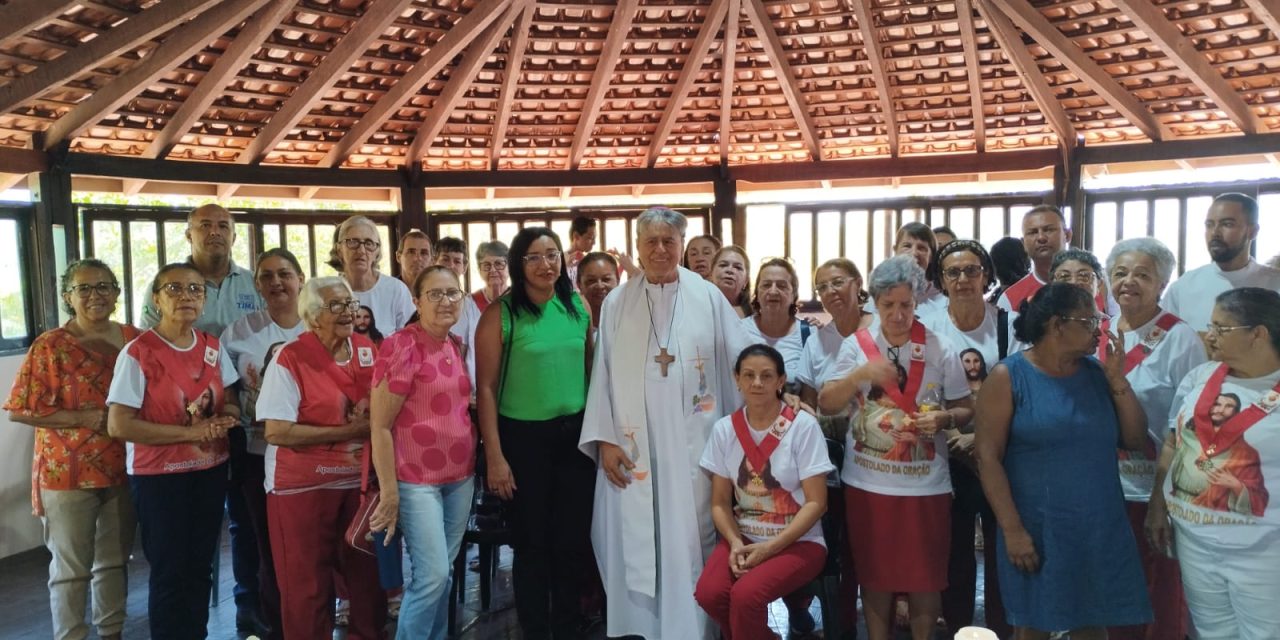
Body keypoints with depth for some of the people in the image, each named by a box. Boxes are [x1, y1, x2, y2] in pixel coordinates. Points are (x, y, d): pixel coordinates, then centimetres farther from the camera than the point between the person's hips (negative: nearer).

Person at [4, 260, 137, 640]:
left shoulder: (134, 339, 3)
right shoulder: (50, 346, -9)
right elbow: (20, 410, -12)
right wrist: (85, 418, -19)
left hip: (122, 469, 4)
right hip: (68, 474, -4)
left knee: (115, 560, 16)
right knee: (71, 567, 7)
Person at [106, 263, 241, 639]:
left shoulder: (213, 347, 3)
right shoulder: (138, 352, -13)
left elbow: (231, 405, 10)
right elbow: (118, 425, -18)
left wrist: (223, 420, -13)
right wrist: (189, 432, -21)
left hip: (211, 471, 5)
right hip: (159, 476, -5)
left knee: (200, 566, 17)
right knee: (170, 572, 7)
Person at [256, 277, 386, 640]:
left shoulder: (369, 351, 4)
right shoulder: (290, 358, -10)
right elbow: (276, 431, -17)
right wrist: (348, 431, -18)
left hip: (360, 481, 4)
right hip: (304, 486, -4)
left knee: (370, 575, 13)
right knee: (307, 584, 8)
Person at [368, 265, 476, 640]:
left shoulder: (458, 346, 7)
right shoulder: (400, 346, -13)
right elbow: (379, 426, -14)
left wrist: (475, 466, 9)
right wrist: (389, 491, -15)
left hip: (460, 475, 6)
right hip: (416, 478, -6)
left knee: (444, 571, 14)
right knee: (432, 574, -6)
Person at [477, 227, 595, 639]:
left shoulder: (578, 307, 3)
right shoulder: (500, 314, -8)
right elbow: (485, 388, -8)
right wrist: (494, 455, -11)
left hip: (576, 433, 4)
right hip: (523, 436, -3)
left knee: (573, 540, 12)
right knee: (532, 543, 10)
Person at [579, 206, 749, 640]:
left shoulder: (708, 298, 2)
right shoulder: (617, 303, 5)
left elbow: (738, 367, 4)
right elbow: (602, 374, 4)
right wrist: (604, 439, -2)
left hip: (692, 444, -1)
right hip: (633, 445, 1)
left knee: (690, 540, 5)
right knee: (634, 539, 6)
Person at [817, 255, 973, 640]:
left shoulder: (940, 350, -2)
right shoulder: (856, 346, -1)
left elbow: (966, 410, 5)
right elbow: (826, 404, -4)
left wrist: (944, 418, -17)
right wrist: (860, 374, -21)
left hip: (924, 484, 0)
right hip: (867, 482, 1)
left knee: (924, 577, 10)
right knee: (875, 575, 12)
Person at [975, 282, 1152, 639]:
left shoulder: (1095, 373, 6)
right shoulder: (1009, 377, -9)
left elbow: (1135, 439, 6)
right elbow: (988, 457, -12)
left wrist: (1117, 379, -5)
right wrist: (1013, 529, -16)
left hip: (1100, 529, 4)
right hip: (1036, 531, -4)